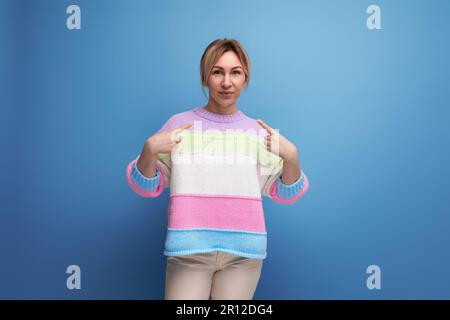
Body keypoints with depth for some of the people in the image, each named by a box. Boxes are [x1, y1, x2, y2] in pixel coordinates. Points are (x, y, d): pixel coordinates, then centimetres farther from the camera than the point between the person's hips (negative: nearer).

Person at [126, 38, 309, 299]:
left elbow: (286, 194, 7)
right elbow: (145, 187, 2)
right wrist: (150, 149, -16)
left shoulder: (258, 131, 4)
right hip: (189, 251, -1)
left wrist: (292, 157, -11)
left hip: (244, 252, 2)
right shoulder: (179, 124, 0)